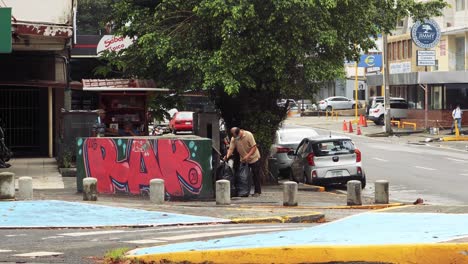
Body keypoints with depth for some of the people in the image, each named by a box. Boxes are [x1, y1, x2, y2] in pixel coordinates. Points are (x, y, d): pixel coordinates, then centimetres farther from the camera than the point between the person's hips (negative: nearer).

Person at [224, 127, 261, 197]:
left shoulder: (248, 135, -21)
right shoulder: (233, 139, -9)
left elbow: (254, 147, -21)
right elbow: (231, 149, -15)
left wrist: (248, 156, -31)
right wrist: (227, 156, -35)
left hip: (253, 158, -4)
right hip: (243, 160, 4)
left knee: (255, 175, -2)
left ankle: (257, 191, 6)